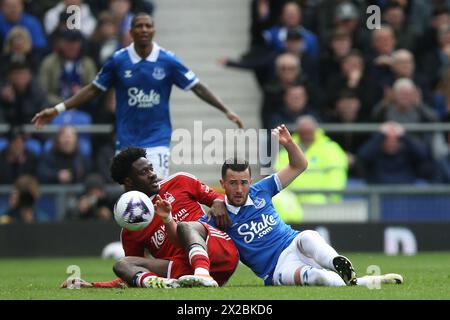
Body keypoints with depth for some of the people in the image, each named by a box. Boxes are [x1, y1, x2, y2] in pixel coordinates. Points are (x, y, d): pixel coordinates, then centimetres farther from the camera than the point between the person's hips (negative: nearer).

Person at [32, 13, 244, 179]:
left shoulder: (168, 61, -4)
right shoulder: (118, 61, -2)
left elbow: (197, 88, 1)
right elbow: (93, 90, 7)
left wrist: (226, 110, -5)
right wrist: (58, 109, 3)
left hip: (157, 139, -2)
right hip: (127, 140, 2)